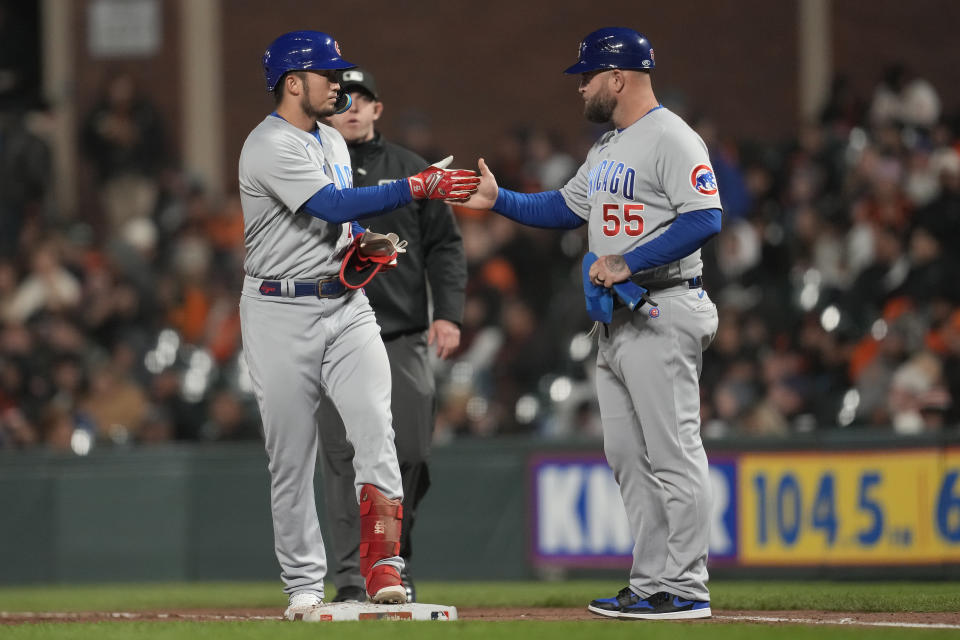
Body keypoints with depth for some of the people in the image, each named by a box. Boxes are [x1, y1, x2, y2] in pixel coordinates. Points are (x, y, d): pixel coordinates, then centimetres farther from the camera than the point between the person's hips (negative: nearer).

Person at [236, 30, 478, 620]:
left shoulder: (332, 141, 15)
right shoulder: (270, 147, -14)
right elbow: (333, 205, -26)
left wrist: (360, 240, 4)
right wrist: (419, 188, -28)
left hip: (346, 306, 6)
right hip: (283, 313, -6)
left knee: (375, 422, -15)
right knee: (292, 455, 1)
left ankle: (384, 568, -19)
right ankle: (305, 586, 11)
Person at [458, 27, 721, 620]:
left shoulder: (672, 139, -12)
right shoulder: (608, 149, 19)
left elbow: (705, 218, -22)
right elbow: (565, 206, 29)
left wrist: (627, 263, -23)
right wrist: (498, 199, 17)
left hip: (662, 317, -10)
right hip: (617, 321, 10)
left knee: (673, 454, -10)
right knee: (628, 457, 10)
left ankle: (686, 590, -10)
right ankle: (650, 585, 13)